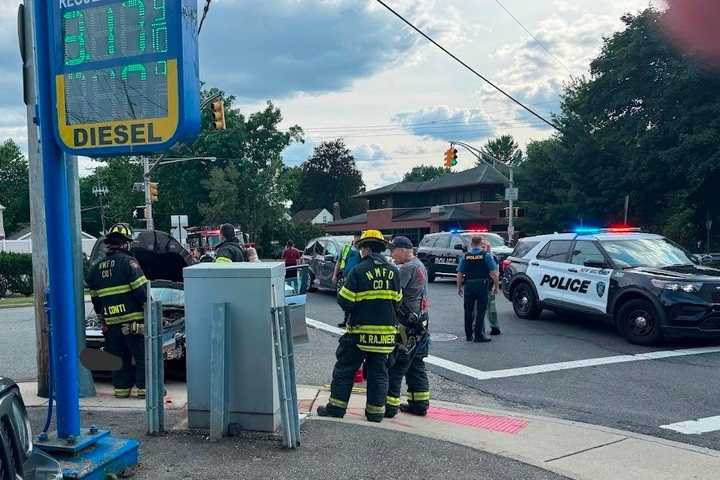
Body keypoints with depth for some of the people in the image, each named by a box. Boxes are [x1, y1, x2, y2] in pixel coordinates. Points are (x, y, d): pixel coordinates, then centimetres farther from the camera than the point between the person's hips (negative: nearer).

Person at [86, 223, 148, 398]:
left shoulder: (96, 267, 12)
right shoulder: (128, 262, -9)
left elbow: (95, 299, 16)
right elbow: (141, 290, -13)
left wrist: (102, 320, 24)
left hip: (111, 323, 6)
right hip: (133, 321, -6)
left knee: (119, 357, 14)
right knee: (143, 355, 3)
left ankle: (121, 388, 18)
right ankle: (145, 387, 4)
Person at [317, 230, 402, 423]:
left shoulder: (359, 270, -13)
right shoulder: (393, 271, 1)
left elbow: (345, 302, -13)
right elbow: (397, 302, 8)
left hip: (360, 331, -4)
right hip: (386, 332, 4)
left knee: (345, 369, 10)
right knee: (378, 372, 13)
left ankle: (336, 407, 15)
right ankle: (375, 412, 16)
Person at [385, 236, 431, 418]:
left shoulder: (407, 268, -16)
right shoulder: (420, 266, 15)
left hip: (406, 325, -10)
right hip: (420, 323, 10)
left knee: (395, 367, -3)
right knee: (416, 366, 15)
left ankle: (390, 405, 1)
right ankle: (420, 403, 21)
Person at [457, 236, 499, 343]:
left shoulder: (465, 256, 4)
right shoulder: (486, 256, -2)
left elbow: (459, 274, 3)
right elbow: (494, 273, -7)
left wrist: (459, 287, 11)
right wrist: (496, 286, 1)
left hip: (468, 286, 2)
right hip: (482, 286, -2)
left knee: (468, 311, 11)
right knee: (480, 311, 2)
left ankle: (468, 335, 18)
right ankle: (478, 335, 2)